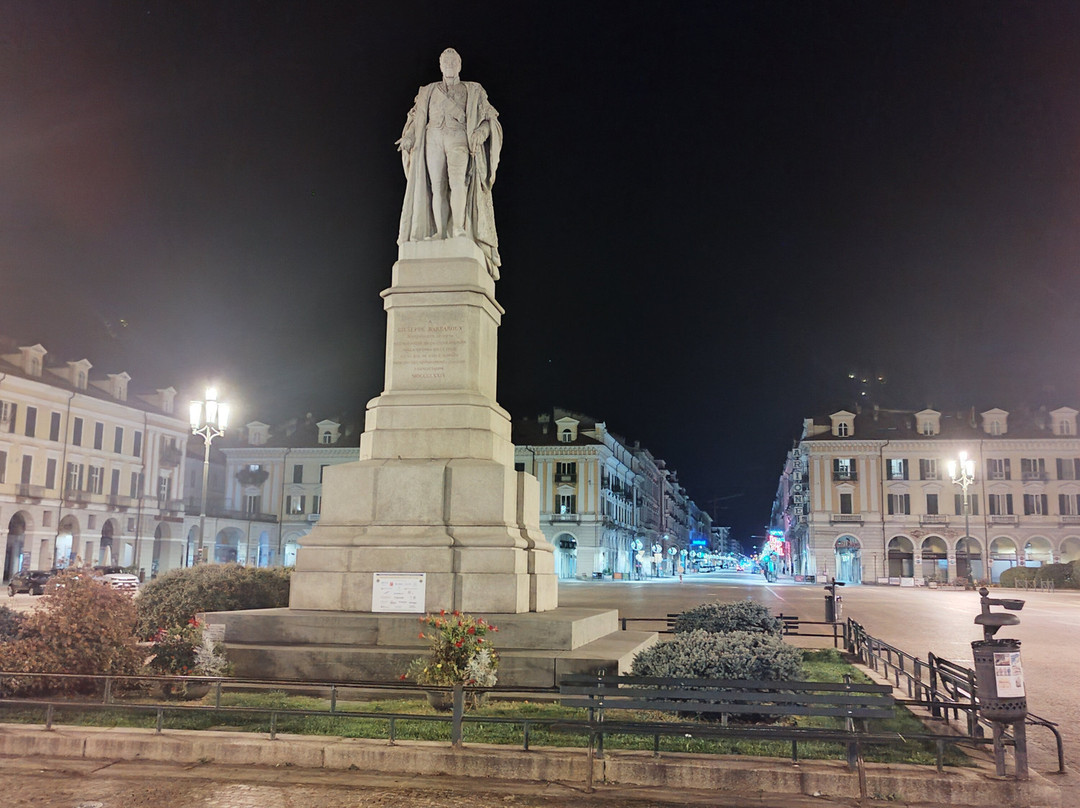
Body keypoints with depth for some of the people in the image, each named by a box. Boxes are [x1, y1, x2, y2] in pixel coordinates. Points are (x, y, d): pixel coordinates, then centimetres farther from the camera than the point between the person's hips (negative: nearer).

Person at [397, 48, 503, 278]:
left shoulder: (473, 91, 18)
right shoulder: (429, 91, 24)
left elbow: (489, 118, 11)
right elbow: (416, 117, 23)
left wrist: (480, 132, -10)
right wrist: (408, 137, 4)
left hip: (459, 139, -2)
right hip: (434, 138, 3)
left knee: (457, 179, -27)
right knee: (437, 186, -13)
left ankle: (459, 228, -35)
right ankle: (441, 233, -19)